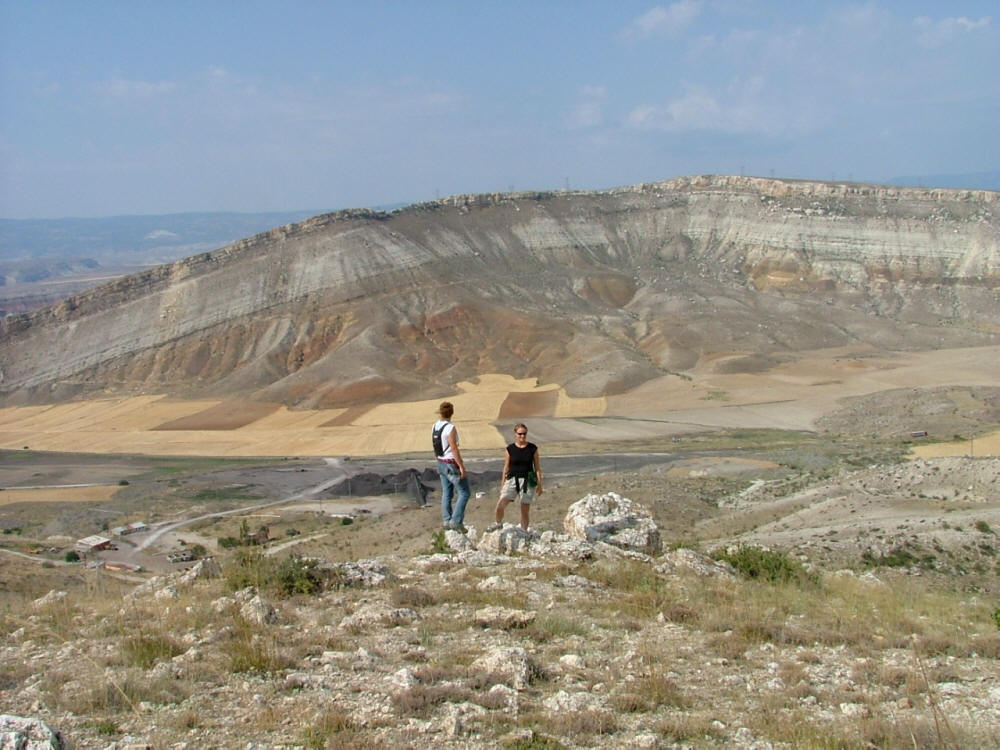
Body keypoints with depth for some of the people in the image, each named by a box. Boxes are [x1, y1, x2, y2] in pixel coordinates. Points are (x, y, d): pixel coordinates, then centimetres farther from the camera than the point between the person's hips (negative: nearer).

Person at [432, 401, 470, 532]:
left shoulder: (435, 427, 4)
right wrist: (462, 467, -19)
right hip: (452, 464, -8)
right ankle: (456, 521, -9)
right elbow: (454, 449, -22)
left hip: (441, 463, 8)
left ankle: (446, 521, 15)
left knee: (446, 493, 14)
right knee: (464, 493, -2)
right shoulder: (450, 428, -20)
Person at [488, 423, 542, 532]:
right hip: (512, 479, 1)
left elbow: (537, 468, 5)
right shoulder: (510, 449, 3)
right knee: (500, 505, -13)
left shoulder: (532, 449, 0)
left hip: (528, 481, -1)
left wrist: (539, 484, 3)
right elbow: (506, 468, 10)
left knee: (525, 510, 1)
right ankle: (499, 523, 13)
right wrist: (502, 484, 10)